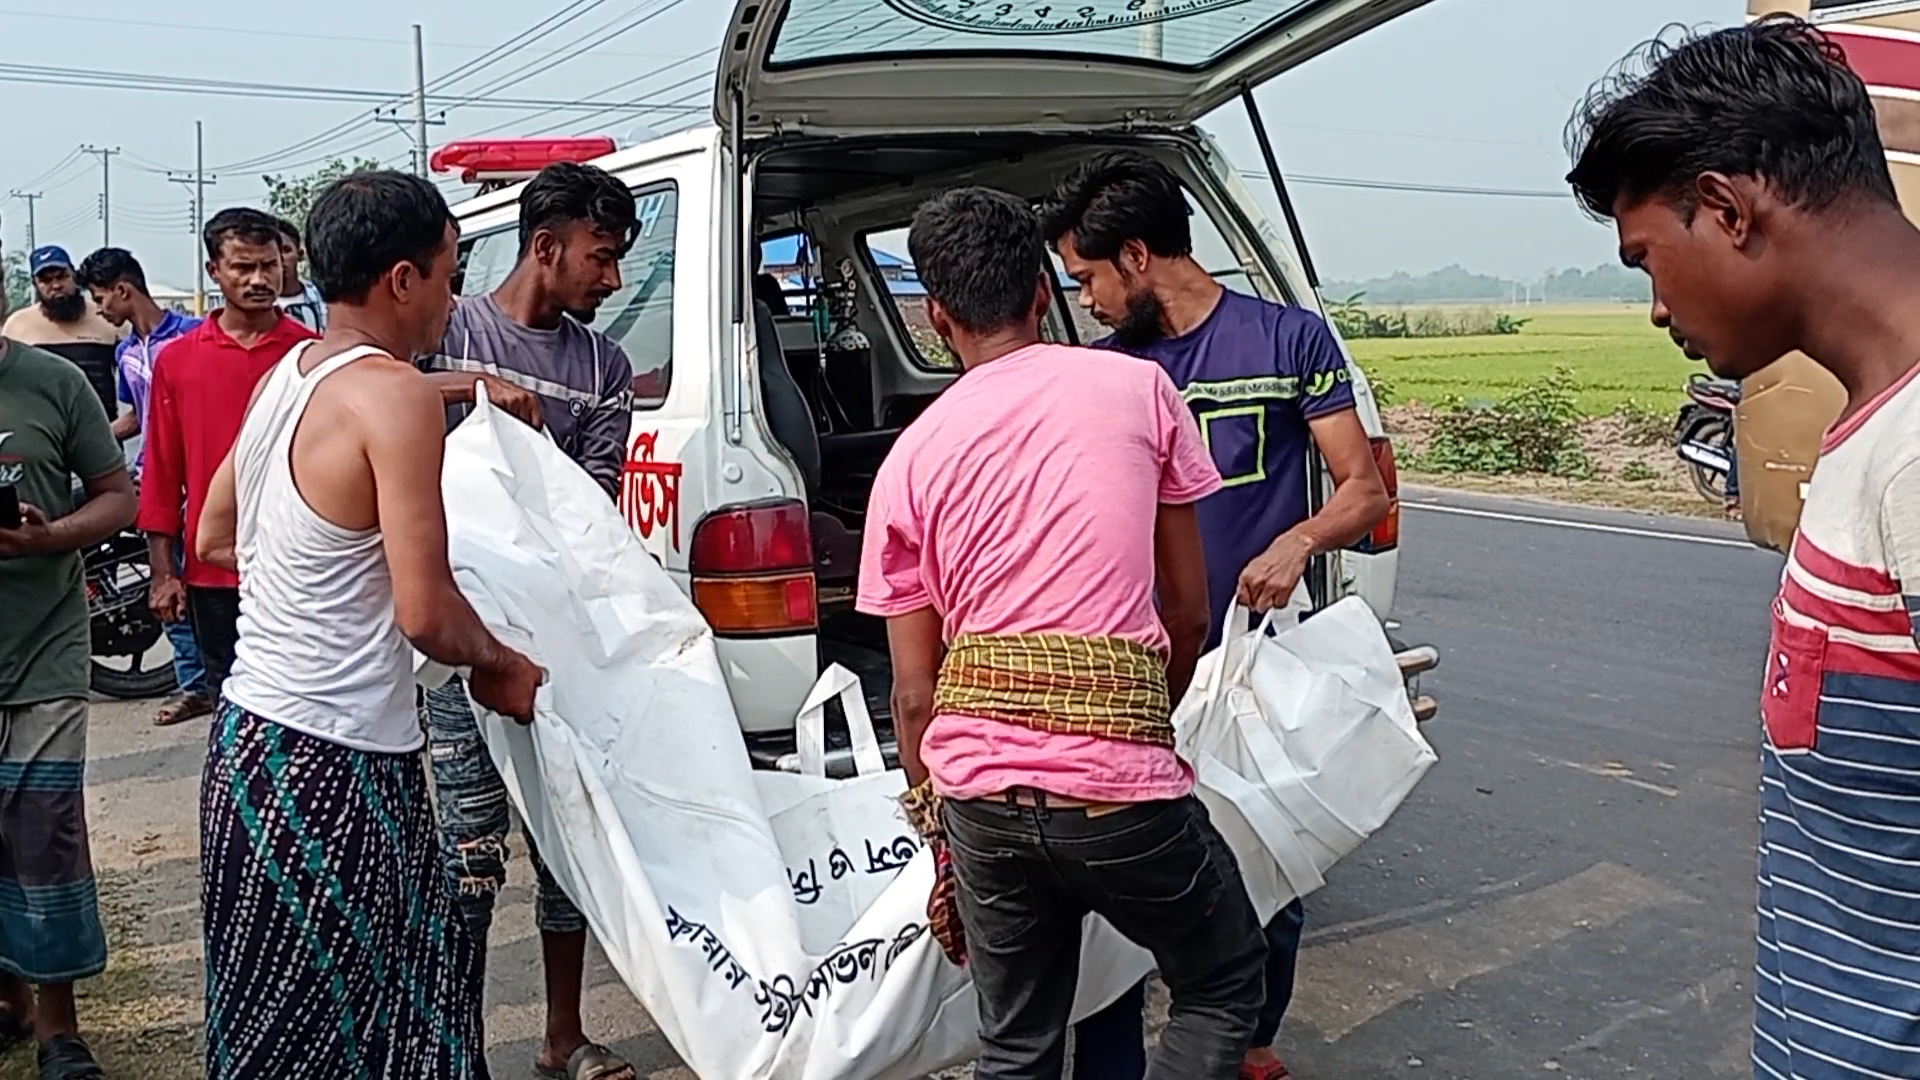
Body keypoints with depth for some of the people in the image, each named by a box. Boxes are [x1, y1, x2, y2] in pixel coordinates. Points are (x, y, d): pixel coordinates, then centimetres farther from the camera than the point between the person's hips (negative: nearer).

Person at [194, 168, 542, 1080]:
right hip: (334, 764, -9)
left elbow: (214, 540, 22)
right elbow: (426, 613, -19)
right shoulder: (395, 394, -17)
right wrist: (501, 665, -2)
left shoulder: (284, 376, 9)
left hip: (249, 732, 9)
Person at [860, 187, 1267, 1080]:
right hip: (1118, 783, -3)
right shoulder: (1138, 388, 4)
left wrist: (940, 835, 19)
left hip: (978, 787, 3)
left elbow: (915, 690, 8)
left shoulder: (910, 457, 7)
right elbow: (1188, 612, 9)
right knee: (1225, 987, 23)